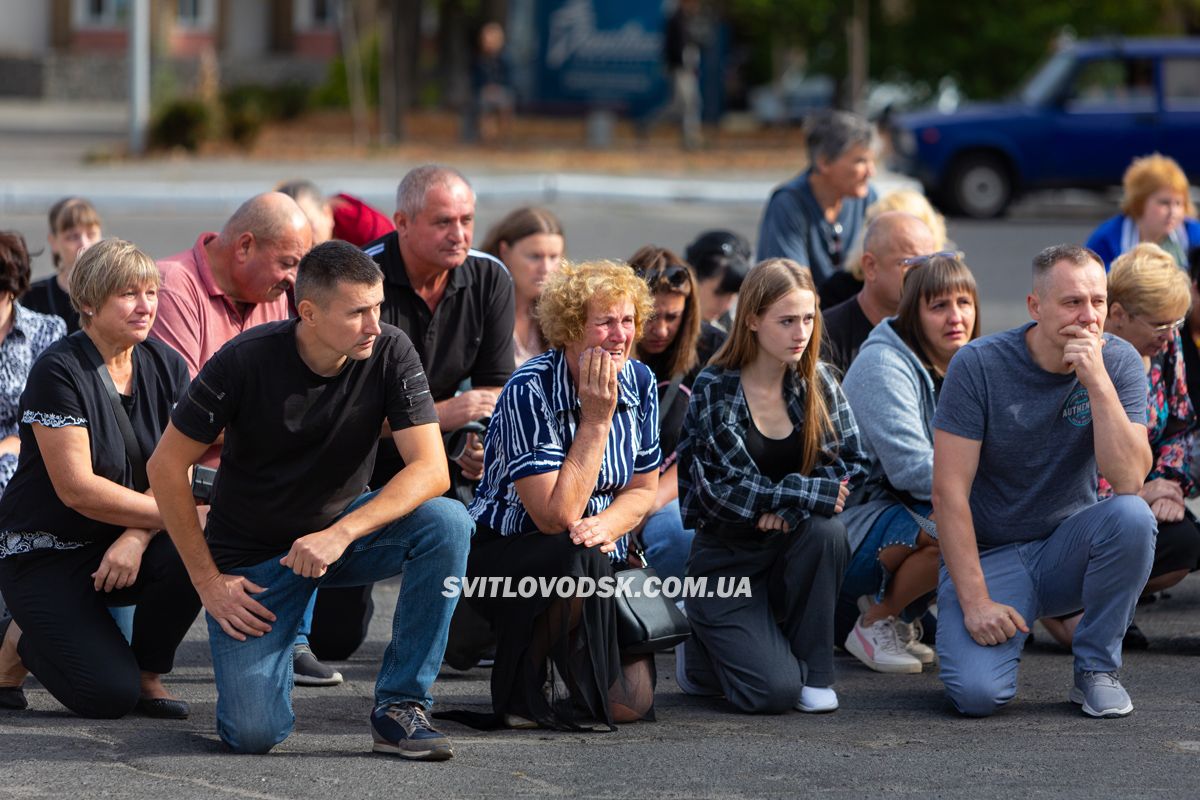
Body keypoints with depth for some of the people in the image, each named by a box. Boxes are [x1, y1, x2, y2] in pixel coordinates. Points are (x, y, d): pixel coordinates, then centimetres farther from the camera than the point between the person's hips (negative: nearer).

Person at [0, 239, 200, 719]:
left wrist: (137, 537, -22)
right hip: (47, 557, -5)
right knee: (110, 696, -21)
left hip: (127, 548, 5)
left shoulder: (166, 367, 1)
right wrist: (177, 513, -24)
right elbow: (76, 488, -22)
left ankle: (149, 674, -2)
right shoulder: (58, 372, -17)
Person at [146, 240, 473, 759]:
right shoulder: (247, 360, -20)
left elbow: (431, 469, -22)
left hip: (342, 528, 3)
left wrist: (341, 534, -36)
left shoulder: (390, 355, -15)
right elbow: (167, 467, -11)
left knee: (446, 522, -28)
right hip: (253, 555, -2)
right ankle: (276, 632, 17)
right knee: (254, 734, -19)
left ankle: (399, 708, -17)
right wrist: (207, 580, -11)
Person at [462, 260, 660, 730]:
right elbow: (557, 516, -25)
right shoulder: (529, 391, -20)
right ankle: (522, 692, -15)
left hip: (601, 560, 5)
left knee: (629, 703, -16)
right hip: (506, 553, -5)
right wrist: (597, 420, -24)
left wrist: (606, 525, -15)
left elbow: (642, 490, 8)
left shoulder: (639, 383, -2)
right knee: (577, 559, -39)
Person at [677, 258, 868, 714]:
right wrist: (810, 493, -21)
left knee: (827, 531, -32)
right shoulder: (714, 390, -13)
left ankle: (813, 672, -12)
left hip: (788, 548, 4)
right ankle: (701, 654, 14)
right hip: (727, 559, -4)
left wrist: (788, 503, -21)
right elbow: (722, 489, -18)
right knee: (772, 692, -21)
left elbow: (851, 464, -6)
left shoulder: (817, 383, 0)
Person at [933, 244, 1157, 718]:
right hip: (989, 554, -2)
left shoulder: (1119, 362, -9)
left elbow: (1129, 480, -21)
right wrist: (975, 602, -20)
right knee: (979, 694, -27)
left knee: (1132, 516, -31)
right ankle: (1001, 633, 11)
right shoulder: (980, 366, -15)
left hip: (1068, 546, 2)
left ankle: (1096, 669, -9)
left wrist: (1098, 382, -30)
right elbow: (949, 492, -15)